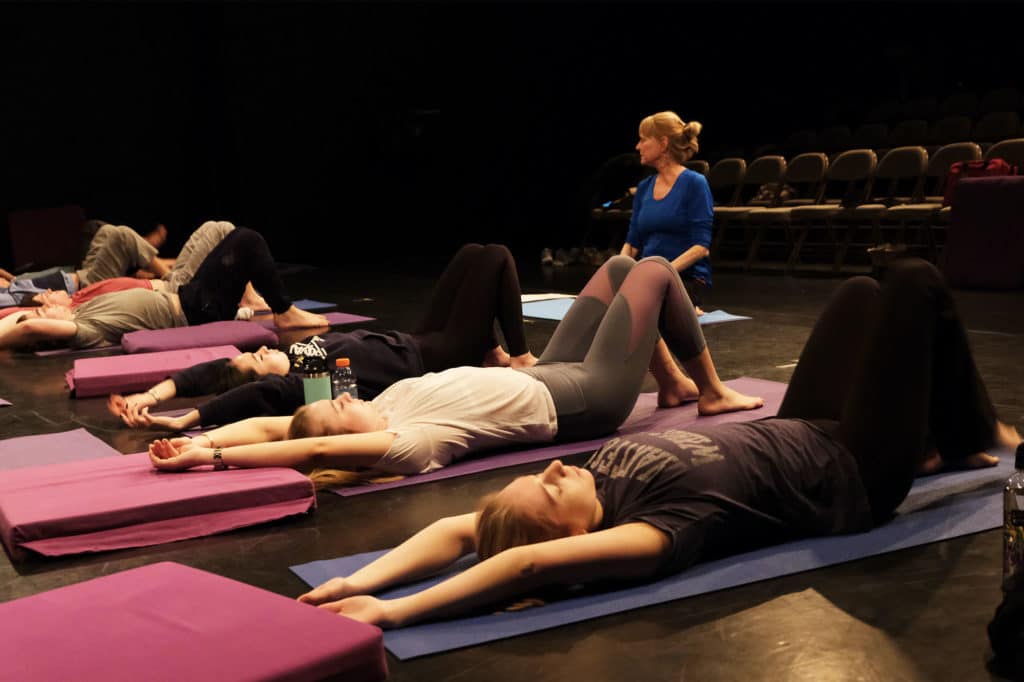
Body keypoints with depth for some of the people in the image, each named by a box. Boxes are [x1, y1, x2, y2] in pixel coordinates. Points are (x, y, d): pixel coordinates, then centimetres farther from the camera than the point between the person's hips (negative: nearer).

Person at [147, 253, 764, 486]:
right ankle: (712, 391, 24)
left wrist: (200, 440, -32)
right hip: (584, 399, -8)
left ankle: (673, 384, 35)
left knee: (622, 267, 18)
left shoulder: (379, 417, -16)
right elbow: (318, 450, -50)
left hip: (546, 381, 8)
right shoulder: (411, 444, -37)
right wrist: (205, 455, -55)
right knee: (656, 270, 4)